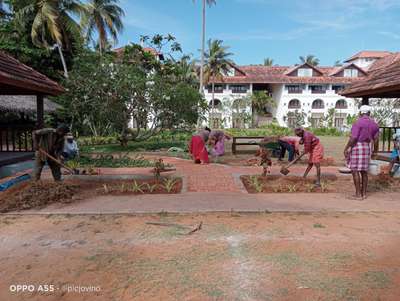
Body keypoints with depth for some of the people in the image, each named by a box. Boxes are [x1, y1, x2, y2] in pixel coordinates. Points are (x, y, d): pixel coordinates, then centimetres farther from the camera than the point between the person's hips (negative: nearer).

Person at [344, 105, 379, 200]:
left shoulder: (358, 122, -14)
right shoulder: (374, 124, 8)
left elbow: (353, 138, -21)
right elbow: (375, 137, 15)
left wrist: (346, 148, -15)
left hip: (356, 147, -7)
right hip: (367, 148, 7)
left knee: (355, 171, -3)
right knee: (364, 171, 13)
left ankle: (358, 194, -2)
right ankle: (364, 193, 17)